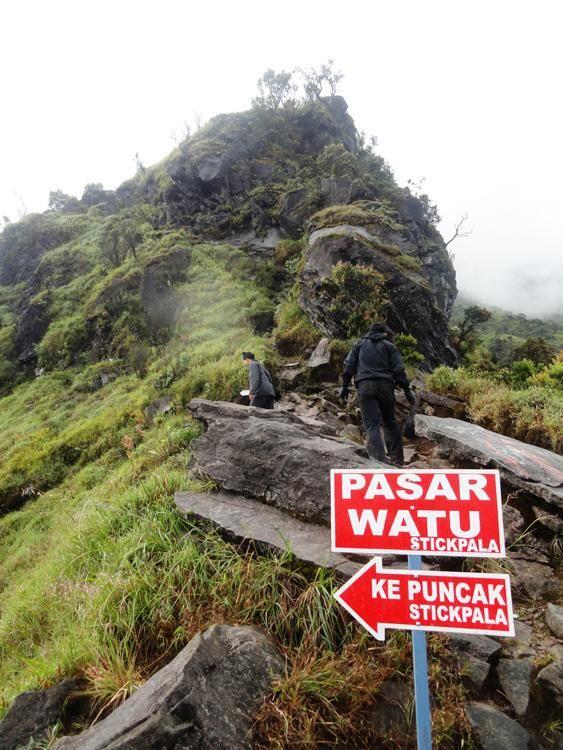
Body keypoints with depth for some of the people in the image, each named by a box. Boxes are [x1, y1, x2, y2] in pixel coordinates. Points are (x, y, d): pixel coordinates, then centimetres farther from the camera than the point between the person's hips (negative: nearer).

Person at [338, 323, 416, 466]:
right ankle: (397, 459, 16)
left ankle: (378, 460, -19)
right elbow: (399, 369, 5)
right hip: (385, 385, 1)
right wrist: (406, 389, 5)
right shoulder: (389, 346, 16)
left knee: (372, 425, -6)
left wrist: (345, 386, 10)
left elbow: (349, 365, 10)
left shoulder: (359, 344, 19)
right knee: (390, 422, 15)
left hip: (365, 385, -1)